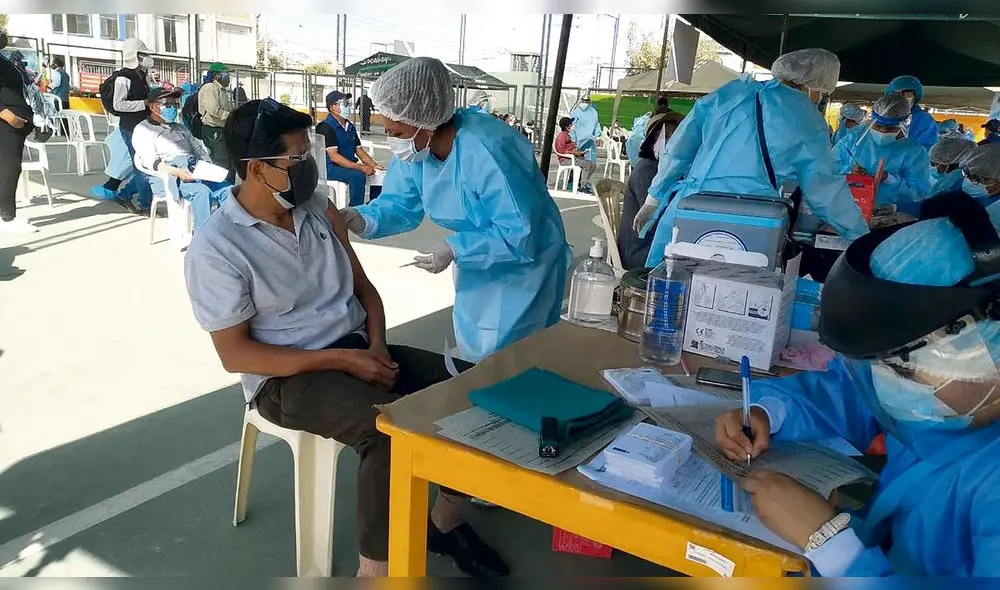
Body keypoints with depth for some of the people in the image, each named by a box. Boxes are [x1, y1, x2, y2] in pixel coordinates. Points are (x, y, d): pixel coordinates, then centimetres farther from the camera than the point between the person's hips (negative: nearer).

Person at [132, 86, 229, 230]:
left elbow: (199, 148, 26)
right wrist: (176, 171, -22)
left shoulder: (180, 127, 34)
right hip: (166, 175, -5)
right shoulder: (143, 129, 13)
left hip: (196, 170, 6)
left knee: (226, 191, -25)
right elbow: (150, 161, -3)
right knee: (202, 191, -36)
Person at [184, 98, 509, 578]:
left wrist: (376, 345, -8)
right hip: (287, 377, -6)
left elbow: (362, 285, 12)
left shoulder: (319, 210, 5)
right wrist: (342, 360, -20)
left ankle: (445, 523, 10)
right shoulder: (214, 249, -14)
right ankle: (375, 568, -17)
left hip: (357, 348, 7)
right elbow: (236, 354, -14)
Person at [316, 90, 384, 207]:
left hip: (350, 166, 8)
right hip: (331, 168, -8)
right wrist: (360, 167, -25)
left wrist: (374, 165, -5)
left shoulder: (350, 127, 14)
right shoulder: (326, 127, -11)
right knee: (358, 176, -34)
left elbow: (359, 150, 14)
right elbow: (334, 157, -19)